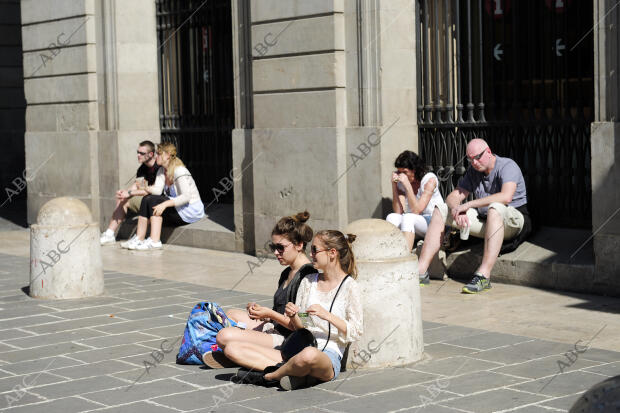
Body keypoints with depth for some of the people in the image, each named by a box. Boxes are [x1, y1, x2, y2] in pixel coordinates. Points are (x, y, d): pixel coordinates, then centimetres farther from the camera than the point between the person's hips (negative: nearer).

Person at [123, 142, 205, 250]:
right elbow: (157, 189, -5)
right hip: (177, 209, 9)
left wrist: (165, 204, -34)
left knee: (154, 201, -25)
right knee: (146, 199, -9)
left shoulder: (179, 171, -19)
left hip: (191, 211, -9)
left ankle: (154, 241, -30)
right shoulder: (162, 171, 8)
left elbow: (186, 197, -26)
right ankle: (139, 238, -12)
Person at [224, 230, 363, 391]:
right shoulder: (308, 281, 16)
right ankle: (295, 372, -20)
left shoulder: (349, 286, -1)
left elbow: (356, 333, -5)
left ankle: (268, 376, -16)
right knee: (232, 348, -9)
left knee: (309, 355, -46)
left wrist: (327, 315, -15)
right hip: (296, 352, 7)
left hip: (329, 357, -6)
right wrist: (293, 316, -5)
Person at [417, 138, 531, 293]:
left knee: (495, 208, -41)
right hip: (485, 222, 7)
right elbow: (453, 197, 5)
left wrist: (469, 204, -28)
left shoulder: (507, 166, -12)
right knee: (441, 209, -3)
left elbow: (506, 197, -31)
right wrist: (457, 210, -21)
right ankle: (421, 270, -12)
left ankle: (484, 274, -48)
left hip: (514, 219, -7)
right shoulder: (473, 171, 9)